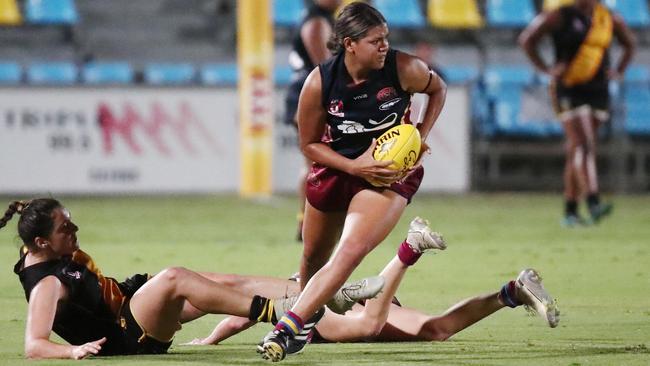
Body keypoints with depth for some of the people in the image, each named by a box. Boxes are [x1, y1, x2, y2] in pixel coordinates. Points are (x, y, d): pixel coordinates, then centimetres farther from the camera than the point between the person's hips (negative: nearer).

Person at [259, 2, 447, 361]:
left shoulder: (403, 69, -20)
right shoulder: (319, 83, -20)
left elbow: (438, 89, 4)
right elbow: (309, 143, -7)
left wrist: (421, 136, -9)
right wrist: (355, 166, -21)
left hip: (391, 173, -2)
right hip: (337, 168, 2)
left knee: (351, 251, -24)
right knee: (313, 258, 15)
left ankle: (288, 326, -25)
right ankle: (310, 316, 45)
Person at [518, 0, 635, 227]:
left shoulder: (610, 19, 9)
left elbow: (629, 43, 27)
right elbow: (527, 39, 1)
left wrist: (618, 71, 13)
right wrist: (546, 70, -6)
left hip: (598, 91, 5)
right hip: (569, 91, -5)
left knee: (576, 152, 8)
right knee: (583, 145, -17)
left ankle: (570, 211, 12)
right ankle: (593, 203, -28)